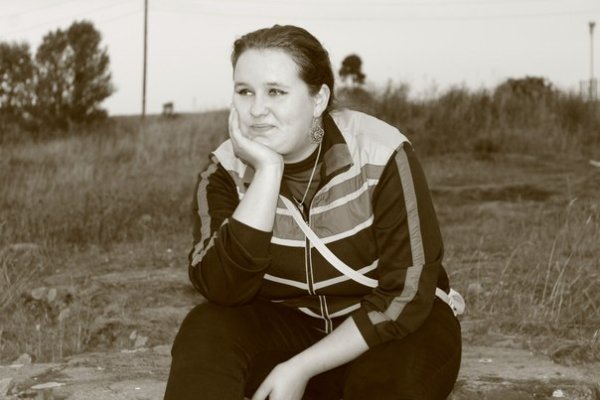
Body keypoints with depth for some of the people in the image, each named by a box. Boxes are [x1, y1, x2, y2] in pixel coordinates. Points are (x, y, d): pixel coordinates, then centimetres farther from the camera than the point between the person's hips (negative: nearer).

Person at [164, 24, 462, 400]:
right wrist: (268, 170, -31)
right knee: (205, 334, -25)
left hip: (392, 327, -2)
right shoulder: (227, 171, -12)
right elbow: (223, 289, -25)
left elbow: (407, 294, -21)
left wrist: (300, 368, -24)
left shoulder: (380, 154, -21)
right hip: (286, 327, 3)